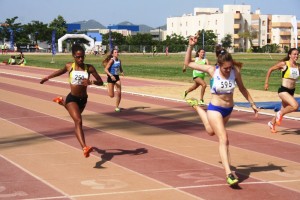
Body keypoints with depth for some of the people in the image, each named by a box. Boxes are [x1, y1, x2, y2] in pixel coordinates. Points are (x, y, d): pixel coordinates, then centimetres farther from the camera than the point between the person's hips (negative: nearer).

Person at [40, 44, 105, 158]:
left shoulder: (89, 68, -8)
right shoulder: (69, 66, -7)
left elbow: (100, 82, -10)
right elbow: (60, 72, 15)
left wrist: (91, 82, -31)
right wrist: (47, 78, 29)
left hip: (83, 99, 4)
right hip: (72, 98, -4)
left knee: (76, 118, 33)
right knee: (78, 121, -24)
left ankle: (62, 102, 64)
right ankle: (84, 148, -37)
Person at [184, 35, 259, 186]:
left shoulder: (235, 72, -12)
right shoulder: (212, 70, -18)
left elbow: (242, 88, 6)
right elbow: (188, 63, -12)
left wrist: (252, 103, 9)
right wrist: (190, 46, -23)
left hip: (228, 110, 5)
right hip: (215, 109, -5)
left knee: (211, 131, 29)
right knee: (224, 139, -15)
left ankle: (196, 106, 55)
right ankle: (229, 174, -17)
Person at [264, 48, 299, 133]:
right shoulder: (284, 64, -10)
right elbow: (270, 69, -1)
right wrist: (266, 83, -1)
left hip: (291, 91, 6)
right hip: (283, 90, -6)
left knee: (283, 110, 20)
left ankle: (272, 123, 45)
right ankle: (280, 114, 0)